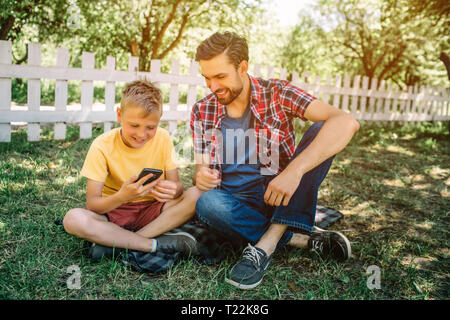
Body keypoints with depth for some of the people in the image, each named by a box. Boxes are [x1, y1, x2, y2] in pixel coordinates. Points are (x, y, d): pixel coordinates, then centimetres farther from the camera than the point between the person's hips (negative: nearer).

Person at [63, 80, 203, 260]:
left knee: (197, 195, -23)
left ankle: (119, 243, -24)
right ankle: (156, 244, -25)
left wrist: (172, 190, -32)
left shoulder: (163, 139, -7)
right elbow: (92, 203, -17)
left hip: (152, 209, 2)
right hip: (114, 212, -2)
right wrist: (122, 197, -39)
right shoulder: (102, 146, -14)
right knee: (73, 219, -32)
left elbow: (176, 184, -6)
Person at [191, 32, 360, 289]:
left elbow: (347, 123, -22)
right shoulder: (202, 111, 2)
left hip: (280, 198, -1)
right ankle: (303, 238, -17)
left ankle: (266, 245, -29)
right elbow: (201, 167, 8)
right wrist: (200, 176, -18)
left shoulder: (277, 94, -7)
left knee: (321, 131, -23)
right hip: (235, 202, 1)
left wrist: (294, 170, -35)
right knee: (206, 204, -34)